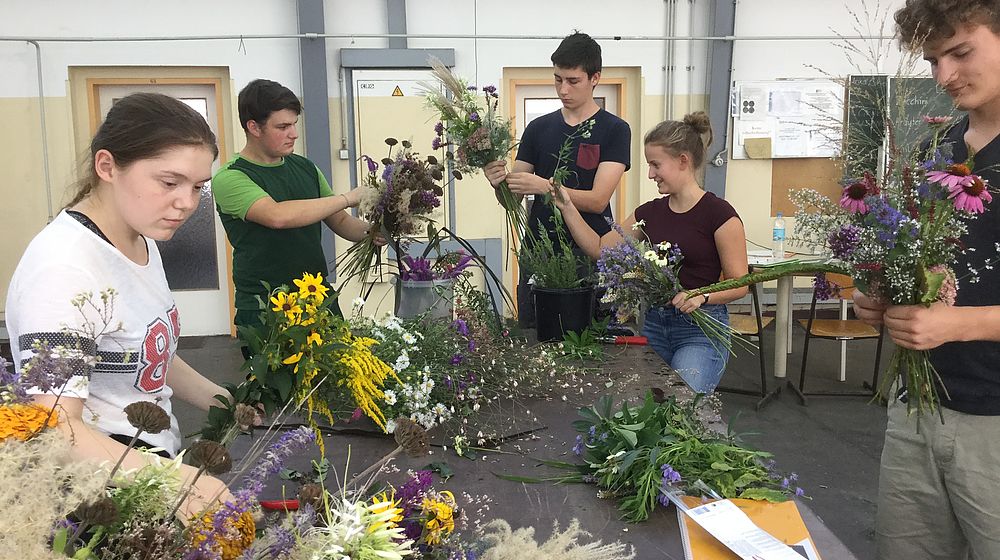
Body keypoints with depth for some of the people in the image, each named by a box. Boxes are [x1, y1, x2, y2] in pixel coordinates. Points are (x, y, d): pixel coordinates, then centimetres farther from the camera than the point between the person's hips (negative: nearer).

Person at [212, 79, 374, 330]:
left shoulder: (305, 168, 10)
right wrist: (348, 198, -19)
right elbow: (278, 216, -27)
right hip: (264, 309, -5)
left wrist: (370, 230, -8)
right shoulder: (229, 178, -10)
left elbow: (340, 221, 15)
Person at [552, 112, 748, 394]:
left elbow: (739, 284, -8)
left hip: (701, 328, -5)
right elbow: (600, 248, 13)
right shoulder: (650, 212, 8)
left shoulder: (719, 214, -10)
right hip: (654, 323, 5)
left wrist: (701, 296, -26)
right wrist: (568, 208, 4)